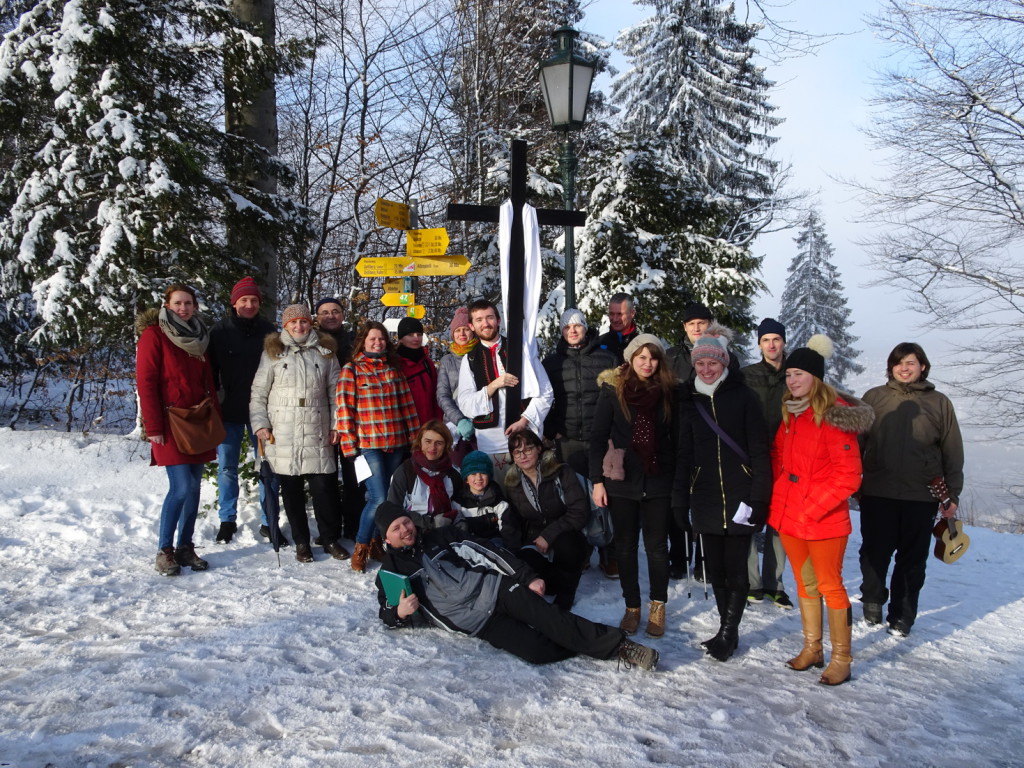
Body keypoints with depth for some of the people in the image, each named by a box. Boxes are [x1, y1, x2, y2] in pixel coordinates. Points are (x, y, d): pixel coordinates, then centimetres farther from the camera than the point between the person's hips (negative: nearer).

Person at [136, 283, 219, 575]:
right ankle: (165, 550, 3)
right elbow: (146, 382, -9)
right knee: (182, 487, -11)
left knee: (193, 487, 6)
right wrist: (153, 426, -14)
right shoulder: (154, 334, -3)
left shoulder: (199, 336, 14)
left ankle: (185, 547, 16)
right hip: (170, 423, -6)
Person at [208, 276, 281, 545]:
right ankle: (227, 520, 22)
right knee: (227, 467, 7)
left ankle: (268, 522, 15)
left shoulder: (268, 331, 3)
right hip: (229, 411, 0)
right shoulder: (220, 330, 0)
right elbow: (211, 370, 2)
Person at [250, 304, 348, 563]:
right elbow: (258, 392, 6)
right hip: (282, 434, 0)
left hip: (317, 433, 0)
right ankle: (301, 542, 19)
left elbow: (335, 392, 11)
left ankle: (330, 539, 13)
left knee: (324, 487, -3)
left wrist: (336, 424, 4)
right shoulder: (273, 352, 6)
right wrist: (260, 424, -2)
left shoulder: (325, 352, 10)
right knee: (291, 489, 5)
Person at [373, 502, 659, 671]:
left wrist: (527, 577, -1)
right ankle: (584, 644, -2)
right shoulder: (390, 573, 9)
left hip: (495, 587, 2)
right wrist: (400, 612, -13)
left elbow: (488, 552, 8)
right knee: (538, 650, -23)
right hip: (476, 622, -2)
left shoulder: (442, 536, 12)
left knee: (550, 618, -21)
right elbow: (388, 616, 14)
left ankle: (619, 645, -17)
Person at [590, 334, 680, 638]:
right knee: (626, 545, 10)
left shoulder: (669, 391, 1)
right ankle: (632, 607, 24)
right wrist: (597, 480, -5)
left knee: (657, 545, 7)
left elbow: (677, 437, 4)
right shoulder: (613, 389, -2)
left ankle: (658, 606, 23)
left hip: (659, 480, 0)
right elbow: (598, 436, -1)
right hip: (623, 479, 0)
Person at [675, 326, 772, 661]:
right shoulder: (691, 403, 10)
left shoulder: (743, 397, -2)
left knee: (735, 568, 1)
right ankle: (727, 629, 24)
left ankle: (729, 632, 15)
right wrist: (680, 501, 6)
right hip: (705, 499, 4)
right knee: (714, 567, 10)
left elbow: (759, 451, -5)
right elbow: (684, 455, 12)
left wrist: (758, 497, -12)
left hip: (739, 496, -4)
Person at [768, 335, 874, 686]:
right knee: (805, 583, 16)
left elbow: (848, 475, -16)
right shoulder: (790, 413, 8)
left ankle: (841, 657, 18)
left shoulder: (833, 414, -14)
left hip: (824, 519, -7)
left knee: (830, 585, 5)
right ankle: (812, 648, 29)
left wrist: (812, 508, -16)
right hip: (788, 516, 7)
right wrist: (779, 498, 7)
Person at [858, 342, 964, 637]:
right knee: (874, 554, 7)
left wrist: (952, 494, 6)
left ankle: (901, 616, 22)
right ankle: (872, 603, 28)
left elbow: (953, 453, 8)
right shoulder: (874, 398, 4)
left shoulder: (939, 403, 6)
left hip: (921, 496, 0)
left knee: (912, 560, 8)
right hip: (877, 493, 0)